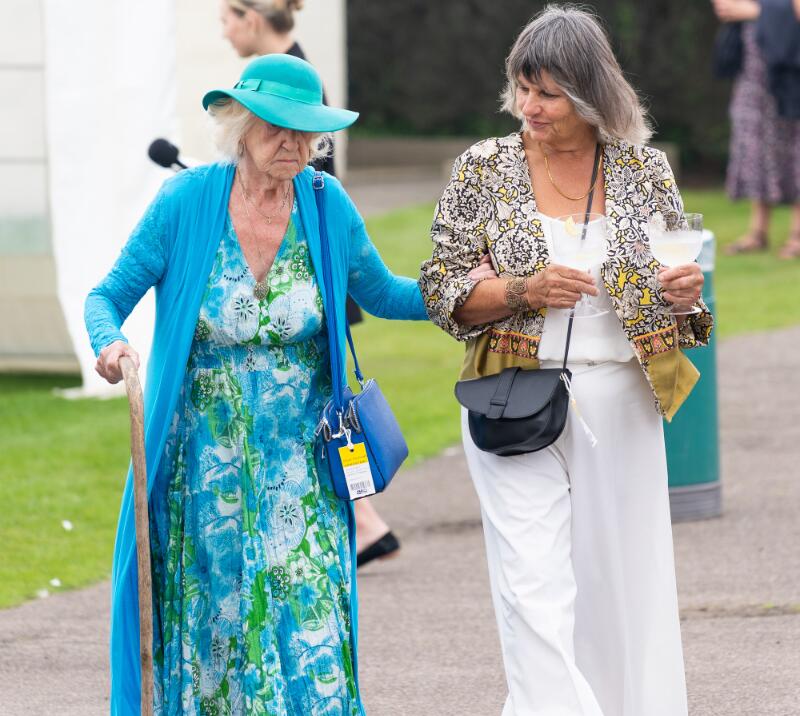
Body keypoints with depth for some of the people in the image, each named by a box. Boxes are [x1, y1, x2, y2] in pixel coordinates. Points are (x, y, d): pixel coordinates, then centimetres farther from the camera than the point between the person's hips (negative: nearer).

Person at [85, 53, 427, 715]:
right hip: (203, 459, -1)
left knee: (307, 609, -8)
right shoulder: (186, 202, -10)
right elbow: (110, 295, -2)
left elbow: (381, 293, 12)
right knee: (211, 618, 6)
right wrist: (109, 345, -24)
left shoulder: (328, 206, -3)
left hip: (297, 458, 1)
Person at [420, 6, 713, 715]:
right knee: (535, 587, -12)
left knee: (621, 586, 6)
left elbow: (679, 282, 15)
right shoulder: (484, 167, 1)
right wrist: (525, 291, -16)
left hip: (619, 408, 2)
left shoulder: (645, 169, 5)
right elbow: (442, 290, 1)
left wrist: (684, 290, -9)